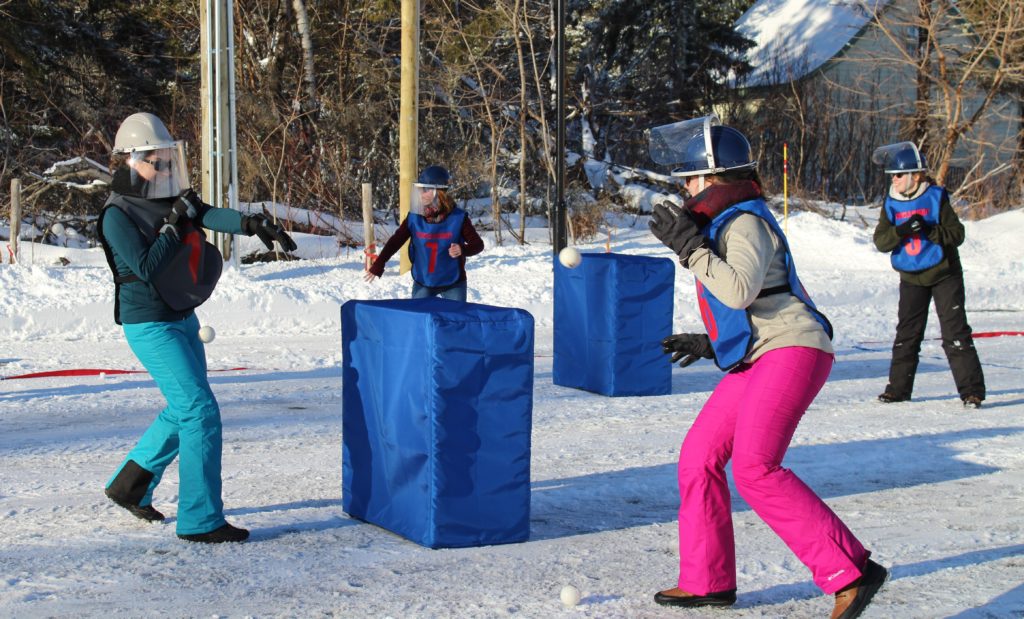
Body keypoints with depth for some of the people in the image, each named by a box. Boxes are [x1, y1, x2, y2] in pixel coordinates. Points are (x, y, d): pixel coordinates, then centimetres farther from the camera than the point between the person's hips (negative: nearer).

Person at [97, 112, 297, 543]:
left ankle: (130, 485, 36)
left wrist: (251, 224, -28)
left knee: (183, 411, 19)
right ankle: (200, 520, -7)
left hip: (182, 319, 9)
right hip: (150, 325, -9)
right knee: (200, 413, -13)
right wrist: (176, 224, -19)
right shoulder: (118, 216, -12)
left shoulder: (173, 201, 8)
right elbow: (146, 266, -23)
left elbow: (210, 215, -10)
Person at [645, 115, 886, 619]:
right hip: (755, 359, 11)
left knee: (754, 469, -23)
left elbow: (740, 290, -26)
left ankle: (852, 571, -21)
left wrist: (689, 248, -20)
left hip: (791, 351, -11)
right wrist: (711, 343, 27)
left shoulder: (745, 221, -9)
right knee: (698, 458, 8)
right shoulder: (723, 224, 22)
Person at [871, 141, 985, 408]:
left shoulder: (936, 198, -9)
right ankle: (898, 387, 17)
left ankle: (971, 389, -3)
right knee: (906, 334, 7)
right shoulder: (891, 204, 1)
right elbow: (881, 241, -7)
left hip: (944, 275, -4)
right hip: (911, 278, 4)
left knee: (955, 332, -6)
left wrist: (930, 230, -27)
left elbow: (957, 234, -12)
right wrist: (901, 231, -25)